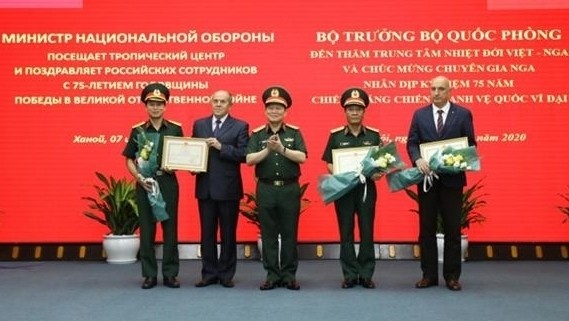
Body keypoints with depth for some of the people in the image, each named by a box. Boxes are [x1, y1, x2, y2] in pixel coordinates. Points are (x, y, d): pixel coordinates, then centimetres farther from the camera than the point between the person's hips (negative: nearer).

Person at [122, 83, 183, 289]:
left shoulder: (175, 129, 4)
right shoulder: (137, 130, 5)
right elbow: (129, 160, 6)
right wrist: (139, 177, -10)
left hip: (168, 183, 0)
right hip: (145, 184, 0)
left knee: (170, 228, 3)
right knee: (147, 229, 4)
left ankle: (170, 274, 13)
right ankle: (149, 275, 13)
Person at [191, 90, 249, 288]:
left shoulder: (240, 126, 1)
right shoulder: (199, 124, 12)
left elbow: (243, 154, -9)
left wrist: (221, 147, -17)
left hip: (228, 188, -3)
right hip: (205, 187, 3)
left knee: (228, 233, 5)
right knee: (207, 232, 8)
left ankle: (226, 274, 16)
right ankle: (209, 273, 17)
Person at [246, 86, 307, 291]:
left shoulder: (294, 132, 4)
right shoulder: (257, 134, 5)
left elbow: (302, 157, -9)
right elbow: (249, 160, -6)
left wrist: (282, 149, -20)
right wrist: (268, 150, -19)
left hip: (290, 188, -1)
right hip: (266, 189, 1)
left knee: (289, 233, 5)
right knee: (268, 233, 6)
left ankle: (289, 275, 14)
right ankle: (272, 275, 15)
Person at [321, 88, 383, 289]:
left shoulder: (373, 135, 5)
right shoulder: (336, 135, 3)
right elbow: (329, 163, 4)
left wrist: (378, 173, -14)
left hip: (367, 188, 1)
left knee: (367, 232, 4)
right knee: (346, 232, 4)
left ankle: (366, 275, 13)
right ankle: (350, 275, 13)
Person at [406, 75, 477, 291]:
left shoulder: (463, 114, 3)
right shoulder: (419, 114, 8)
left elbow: (471, 144, 2)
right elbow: (411, 143, 3)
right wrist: (418, 159, -17)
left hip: (452, 178, -2)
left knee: (452, 229, 4)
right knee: (426, 228, 6)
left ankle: (452, 276, 14)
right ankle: (429, 275, 15)